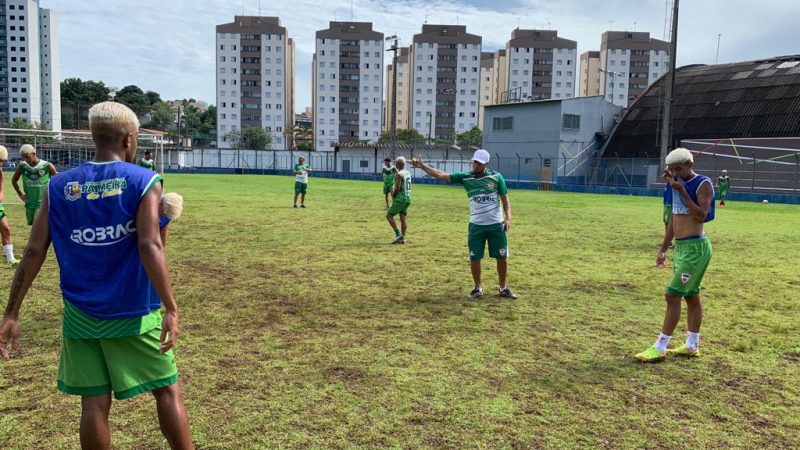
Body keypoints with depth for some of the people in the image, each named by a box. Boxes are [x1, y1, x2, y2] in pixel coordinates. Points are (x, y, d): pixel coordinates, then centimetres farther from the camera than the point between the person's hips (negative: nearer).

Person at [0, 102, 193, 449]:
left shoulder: (58, 186, 3)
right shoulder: (144, 181, -9)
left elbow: (33, 253, 1)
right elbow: (149, 247, -19)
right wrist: (171, 309, -20)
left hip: (80, 315, 4)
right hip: (134, 314, -3)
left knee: (94, 403, 12)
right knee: (168, 390, 10)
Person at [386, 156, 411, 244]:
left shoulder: (399, 174, -14)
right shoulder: (408, 173, 11)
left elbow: (397, 188, -18)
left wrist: (393, 195, -1)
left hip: (400, 198, -8)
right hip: (408, 198, 8)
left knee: (389, 215, 1)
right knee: (403, 218, 9)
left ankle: (398, 234, -6)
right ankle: (402, 238, 8)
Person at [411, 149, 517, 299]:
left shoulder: (496, 177, -4)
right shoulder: (465, 177, -3)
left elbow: (505, 199, 1)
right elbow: (441, 175, -8)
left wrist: (508, 218, -13)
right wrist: (422, 165, -18)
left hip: (496, 225, 0)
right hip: (476, 225, 1)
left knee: (502, 257, 6)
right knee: (474, 258, 5)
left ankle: (503, 288, 25)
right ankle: (478, 288, 25)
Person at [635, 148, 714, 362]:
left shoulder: (703, 184, -12)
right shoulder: (679, 184, 13)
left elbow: (701, 216, -23)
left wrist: (682, 191, -22)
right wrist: (663, 249, 16)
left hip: (695, 247, -9)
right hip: (681, 246, 9)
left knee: (672, 295, -9)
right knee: (691, 295, 14)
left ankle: (660, 347, -3)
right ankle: (692, 345, 24)